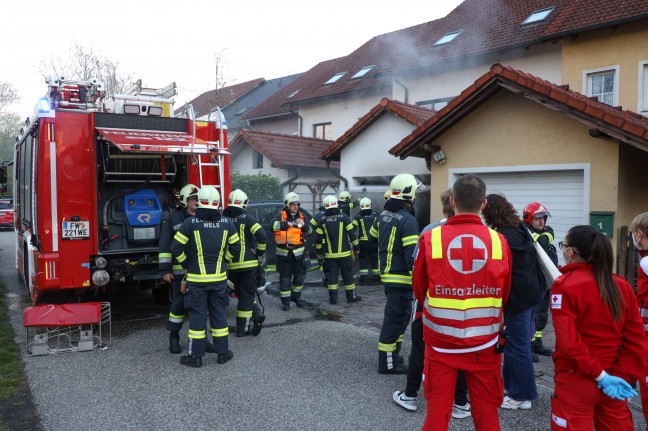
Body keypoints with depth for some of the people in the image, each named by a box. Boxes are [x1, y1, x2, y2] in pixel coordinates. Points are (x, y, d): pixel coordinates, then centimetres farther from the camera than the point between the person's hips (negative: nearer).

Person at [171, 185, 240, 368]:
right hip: (219, 277, 2)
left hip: (196, 279, -2)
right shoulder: (227, 223, -2)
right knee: (219, 313, 13)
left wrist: (186, 264, 6)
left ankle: (195, 356, 12)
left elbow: (176, 248, -10)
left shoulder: (190, 223, -11)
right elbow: (235, 247, 4)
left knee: (197, 315, 5)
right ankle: (223, 352, 20)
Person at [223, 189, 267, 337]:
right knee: (246, 295, 6)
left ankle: (256, 315, 7)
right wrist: (260, 253, -4)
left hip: (231, 265, 3)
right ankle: (242, 328, 8)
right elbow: (262, 235, -19)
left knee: (241, 293, 19)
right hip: (248, 264, -3)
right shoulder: (246, 218, -9)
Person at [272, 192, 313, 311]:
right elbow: (273, 225, -24)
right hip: (284, 253, -4)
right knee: (285, 278, 4)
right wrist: (288, 224, -34)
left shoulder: (301, 216, 6)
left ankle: (296, 296, 33)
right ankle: (285, 301, 16)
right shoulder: (281, 216, -5)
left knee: (300, 276, 12)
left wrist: (303, 224, -20)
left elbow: (310, 230, 1)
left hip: (298, 252, 4)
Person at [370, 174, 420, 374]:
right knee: (395, 318, 0)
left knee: (402, 314, 21)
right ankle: (387, 363, 9)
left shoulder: (383, 215, 7)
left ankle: (392, 353, 29)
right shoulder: (407, 220, -19)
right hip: (401, 278, -9)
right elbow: (412, 254, -22)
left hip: (387, 274, 9)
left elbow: (372, 236, 21)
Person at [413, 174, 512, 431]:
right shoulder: (499, 241, -8)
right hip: (484, 344, 1)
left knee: (438, 409, 12)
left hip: (441, 341, -1)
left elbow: (420, 290, 1)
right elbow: (504, 295, 6)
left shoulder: (430, 239, -12)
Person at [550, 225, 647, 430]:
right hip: (614, 379, 5)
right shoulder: (622, 285, 1)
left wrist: (599, 375, -14)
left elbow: (568, 341, -21)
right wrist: (625, 375, -1)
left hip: (577, 381, -5)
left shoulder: (565, 286, -15)